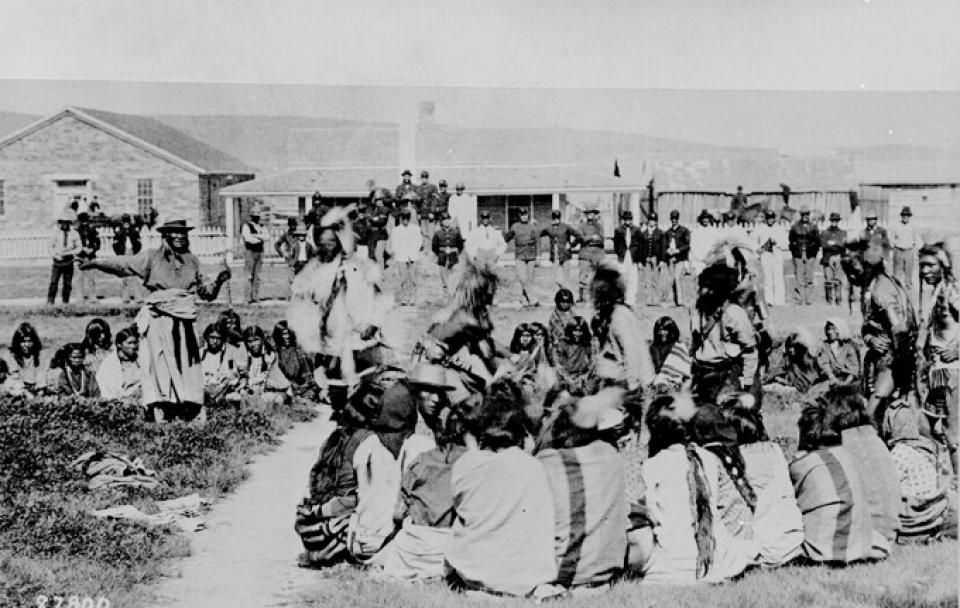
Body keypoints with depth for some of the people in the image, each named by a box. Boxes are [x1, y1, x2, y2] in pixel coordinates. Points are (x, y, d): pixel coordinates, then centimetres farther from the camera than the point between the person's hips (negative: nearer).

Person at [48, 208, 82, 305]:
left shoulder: (74, 233, 0)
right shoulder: (56, 232, -2)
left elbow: (79, 248, 3)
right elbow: (51, 246, 5)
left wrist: (69, 253, -13)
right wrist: (56, 255, -12)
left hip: (68, 262, 1)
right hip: (57, 261, -1)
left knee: (67, 284, 6)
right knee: (53, 282, -8)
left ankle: (65, 302, 17)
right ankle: (50, 302, -5)